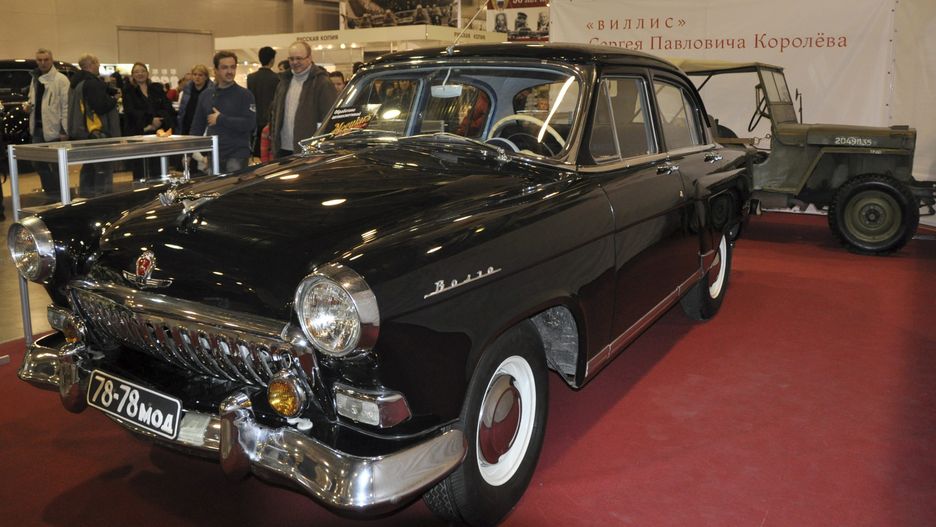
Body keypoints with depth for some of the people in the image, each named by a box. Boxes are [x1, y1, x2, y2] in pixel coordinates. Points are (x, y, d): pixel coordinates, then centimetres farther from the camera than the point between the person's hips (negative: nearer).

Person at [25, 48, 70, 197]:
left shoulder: (60, 79, -8)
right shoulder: (35, 78, 16)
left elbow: (66, 106, -13)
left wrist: (64, 130, -17)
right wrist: (29, 105, 6)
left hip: (53, 129, -8)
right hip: (37, 127, 8)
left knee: (56, 165, -1)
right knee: (39, 163, 11)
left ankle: (58, 195, 9)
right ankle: (50, 192, 21)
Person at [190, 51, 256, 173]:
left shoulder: (245, 95, -3)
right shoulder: (206, 95, 10)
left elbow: (250, 124, -15)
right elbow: (197, 126, 14)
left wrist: (220, 119, -11)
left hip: (237, 155, -4)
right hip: (212, 155, 4)